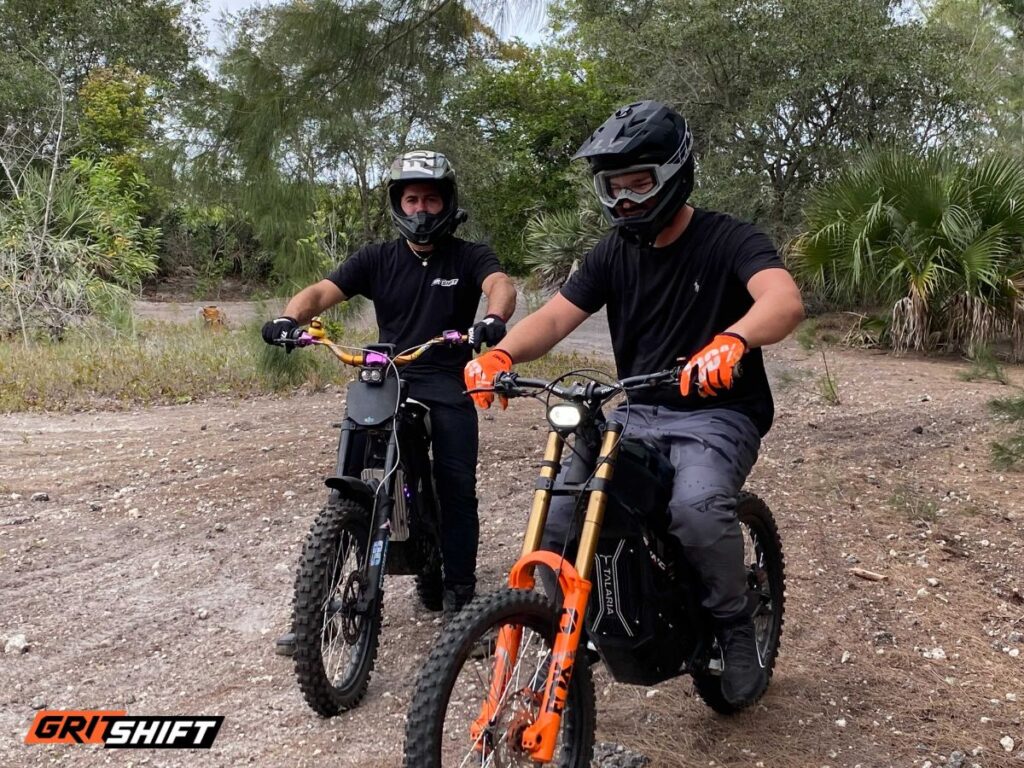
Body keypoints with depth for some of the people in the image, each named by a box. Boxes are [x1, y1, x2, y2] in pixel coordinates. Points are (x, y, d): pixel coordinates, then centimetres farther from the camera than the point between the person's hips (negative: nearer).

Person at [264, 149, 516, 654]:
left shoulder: (468, 256, 5)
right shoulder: (377, 259, 9)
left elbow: (501, 285, -15)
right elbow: (322, 291, -2)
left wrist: (493, 320, -39)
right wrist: (289, 318, -24)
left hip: (448, 386, -1)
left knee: (457, 489, -10)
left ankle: (459, 597, 4)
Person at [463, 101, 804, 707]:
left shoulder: (728, 240, -10)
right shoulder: (615, 254, 7)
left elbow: (785, 300, -29)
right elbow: (554, 318, -3)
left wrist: (731, 341, -51)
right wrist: (501, 353, -25)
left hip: (717, 414, -5)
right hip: (640, 414, 5)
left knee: (697, 505, -34)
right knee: (559, 505, -14)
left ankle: (735, 630, -8)